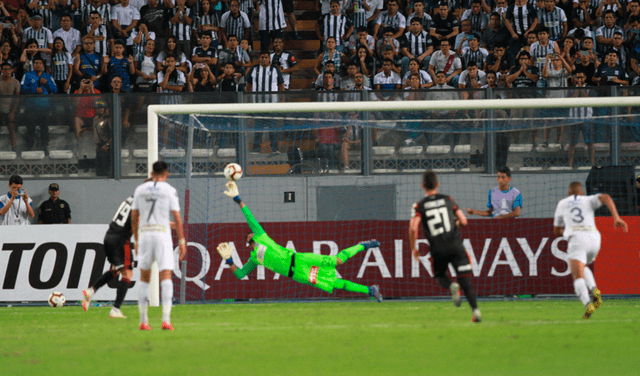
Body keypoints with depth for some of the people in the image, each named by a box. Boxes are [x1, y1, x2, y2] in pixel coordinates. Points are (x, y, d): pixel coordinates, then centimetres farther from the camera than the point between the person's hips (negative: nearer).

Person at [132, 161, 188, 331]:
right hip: (162, 233, -3)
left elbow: (134, 217, 10)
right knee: (166, 277, -6)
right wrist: (182, 242, 0)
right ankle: (166, 319, -20)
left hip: (144, 234, 3)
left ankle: (143, 321, 11)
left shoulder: (140, 189, 9)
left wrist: (136, 241, 18)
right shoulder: (170, 191, 0)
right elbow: (177, 217, -4)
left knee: (144, 278, 12)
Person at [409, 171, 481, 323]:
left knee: (439, 275, 23)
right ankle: (475, 309, -12)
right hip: (455, 246, 1)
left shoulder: (419, 206, 0)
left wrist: (413, 248, 2)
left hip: (438, 250, -1)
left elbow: (413, 228, -11)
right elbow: (463, 221, 6)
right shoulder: (448, 200, 6)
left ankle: (451, 287, -10)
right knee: (465, 280, 4)